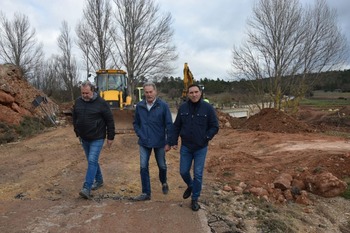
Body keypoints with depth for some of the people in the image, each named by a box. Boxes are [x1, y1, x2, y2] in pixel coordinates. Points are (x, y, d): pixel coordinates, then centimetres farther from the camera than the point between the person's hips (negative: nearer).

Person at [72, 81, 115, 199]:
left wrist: (110, 137, -7)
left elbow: (110, 120, -9)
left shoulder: (101, 103, -13)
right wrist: (78, 133, 17)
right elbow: (74, 118, 16)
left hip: (97, 138, -6)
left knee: (92, 161, -12)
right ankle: (99, 180, 34)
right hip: (84, 138, 6)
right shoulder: (78, 102, 1)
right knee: (92, 161, 16)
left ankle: (87, 188, -10)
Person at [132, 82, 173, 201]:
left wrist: (169, 142, -10)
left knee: (162, 165, 15)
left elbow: (169, 125, -9)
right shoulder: (139, 106, -2)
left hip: (159, 142, -2)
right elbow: (136, 123, 10)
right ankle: (146, 193, 14)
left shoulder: (163, 106, -11)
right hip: (144, 143, 2)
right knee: (143, 167, 1)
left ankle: (164, 183, 44)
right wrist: (140, 134, -3)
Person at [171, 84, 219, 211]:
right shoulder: (183, 108, -2)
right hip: (185, 147, 2)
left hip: (201, 148, -2)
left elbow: (214, 127, -4)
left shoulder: (208, 108, -9)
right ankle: (190, 186, 43)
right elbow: (176, 126, 6)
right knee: (184, 171, 11)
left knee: (198, 174, 4)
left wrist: (205, 138, -12)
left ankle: (195, 199, 22)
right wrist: (174, 141, 5)